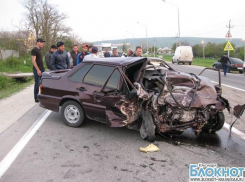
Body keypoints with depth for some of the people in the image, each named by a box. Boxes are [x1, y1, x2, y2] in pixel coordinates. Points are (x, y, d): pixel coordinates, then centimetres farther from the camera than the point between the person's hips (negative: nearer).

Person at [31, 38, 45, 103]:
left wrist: (42, 68, 15)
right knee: (37, 83, -5)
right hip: (37, 69, -8)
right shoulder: (34, 50, -11)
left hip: (42, 68, 8)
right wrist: (38, 69, -22)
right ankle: (36, 98, 3)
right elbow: (33, 60, -17)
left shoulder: (40, 50, 15)